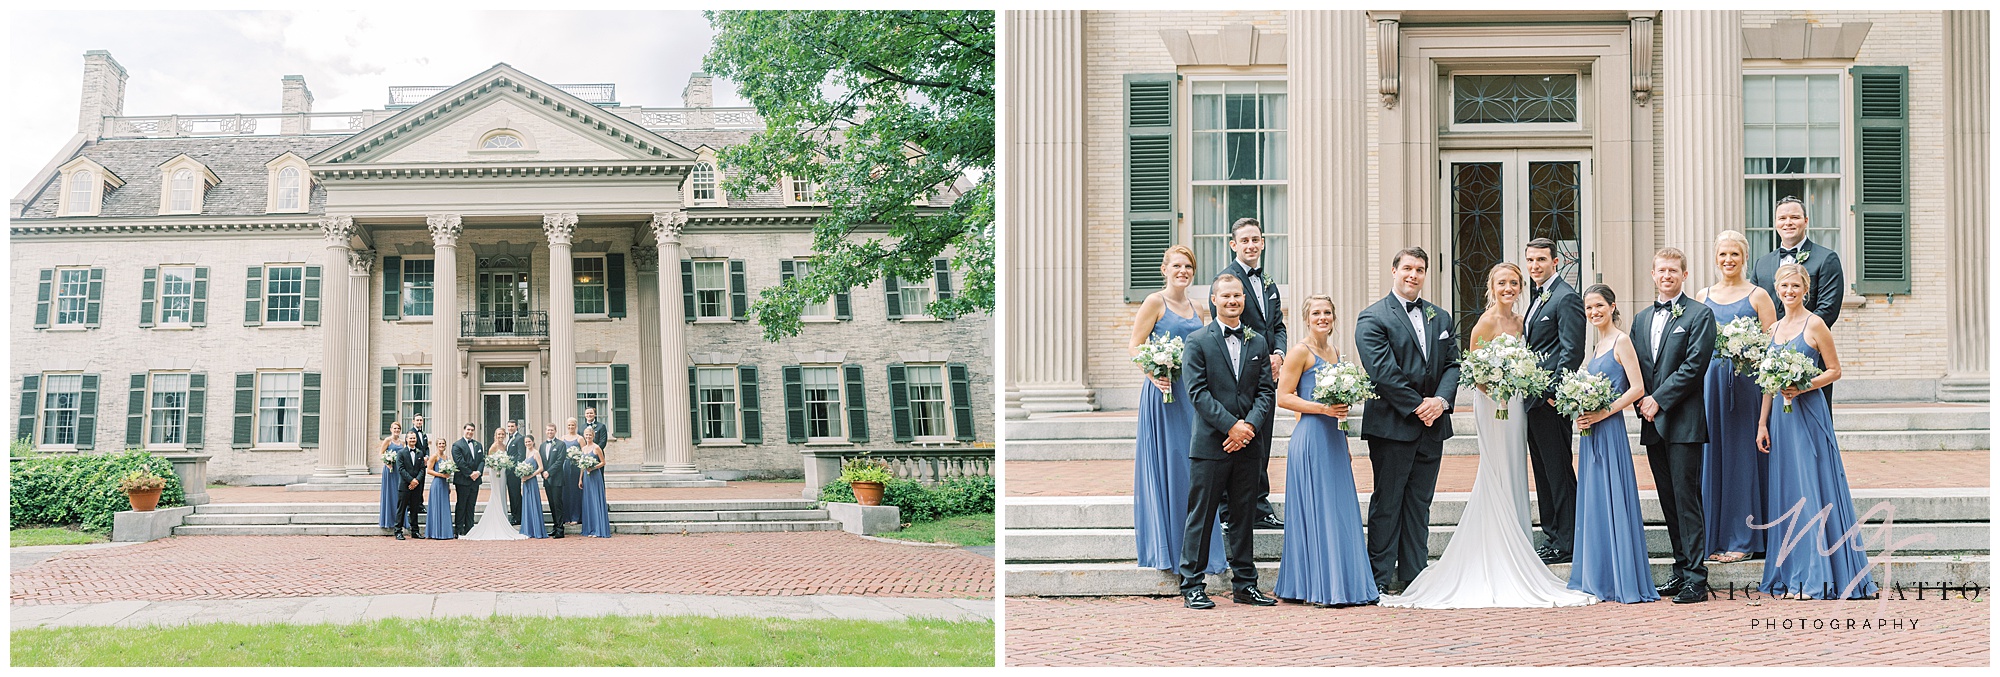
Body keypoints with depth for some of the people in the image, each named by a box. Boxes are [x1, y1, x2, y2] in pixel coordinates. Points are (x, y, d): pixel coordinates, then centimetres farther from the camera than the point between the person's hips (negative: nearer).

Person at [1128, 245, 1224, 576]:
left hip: (1193, 393, 6)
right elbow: (1134, 346, -8)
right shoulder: (1155, 303, -3)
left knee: (1193, 467, 6)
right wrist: (1154, 374, -22)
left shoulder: (1197, 309, 15)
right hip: (1163, 391, -6)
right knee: (1164, 464, -3)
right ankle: (1164, 547, 4)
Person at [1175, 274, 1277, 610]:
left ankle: (1245, 585, 16)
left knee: (1244, 516, 9)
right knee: (1201, 516, -1)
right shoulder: (1198, 341, -1)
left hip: (1248, 443, 4)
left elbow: (1266, 390, 8)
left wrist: (1250, 425, -9)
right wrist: (1231, 426, -15)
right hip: (1211, 443, -4)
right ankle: (1192, 586, 4)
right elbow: (1198, 391, -8)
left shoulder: (1259, 342, 12)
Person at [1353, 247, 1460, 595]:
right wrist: (1416, 406, -14)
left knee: (1419, 503, 9)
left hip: (1432, 424, 6)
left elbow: (1452, 364, 11)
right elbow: (1383, 371, -13)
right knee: (1387, 502, -1)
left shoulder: (1440, 318, 15)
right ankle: (1382, 577, 3)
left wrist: (1441, 400, -8)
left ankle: (1414, 574, 14)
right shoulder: (1372, 318, -4)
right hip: (1392, 425, -5)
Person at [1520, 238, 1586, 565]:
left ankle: (1566, 542, -2)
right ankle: (1551, 536, 19)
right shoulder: (1538, 296, 18)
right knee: (1543, 471, 13)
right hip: (1533, 399, 10)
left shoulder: (1566, 298, -12)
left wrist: (1553, 392, -19)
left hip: (1552, 401, -10)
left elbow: (1572, 351, -17)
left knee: (1558, 471, -6)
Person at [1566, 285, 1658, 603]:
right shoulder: (1596, 344, 17)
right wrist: (1581, 415, 3)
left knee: (1613, 500, -8)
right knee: (1592, 503, 9)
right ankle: (1598, 579, 14)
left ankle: (1626, 583, -4)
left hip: (1610, 430, -9)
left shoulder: (1621, 341, -8)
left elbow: (1637, 388, -14)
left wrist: (1603, 412, -18)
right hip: (1590, 432, 9)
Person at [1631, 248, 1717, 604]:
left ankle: (1696, 578, -9)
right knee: (1668, 500, 9)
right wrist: (1641, 402, 0)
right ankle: (1682, 569, 15)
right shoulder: (1642, 318, 18)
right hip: (1653, 422, 7)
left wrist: (1659, 399, -13)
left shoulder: (1699, 315, -2)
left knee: (1686, 498, -9)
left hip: (1683, 421, -7)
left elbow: (1694, 366, -11)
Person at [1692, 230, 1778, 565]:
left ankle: (1743, 539, 3)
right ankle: (1715, 538, 9)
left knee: (1741, 455, -2)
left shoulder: (1757, 295, 2)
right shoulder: (1703, 297, 13)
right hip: (1709, 381, 4)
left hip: (1746, 382, -4)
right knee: (1713, 457, 4)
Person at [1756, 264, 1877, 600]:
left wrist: (1803, 387, -19)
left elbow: (1834, 371, -4)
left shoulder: (1815, 325, -5)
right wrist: (1763, 423, 11)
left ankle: (1815, 577, -4)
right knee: (1785, 491, 5)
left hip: (1808, 414, -7)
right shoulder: (1775, 328, 14)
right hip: (1781, 415, 7)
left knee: (1811, 491, -7)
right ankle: (1791, 575, 9)